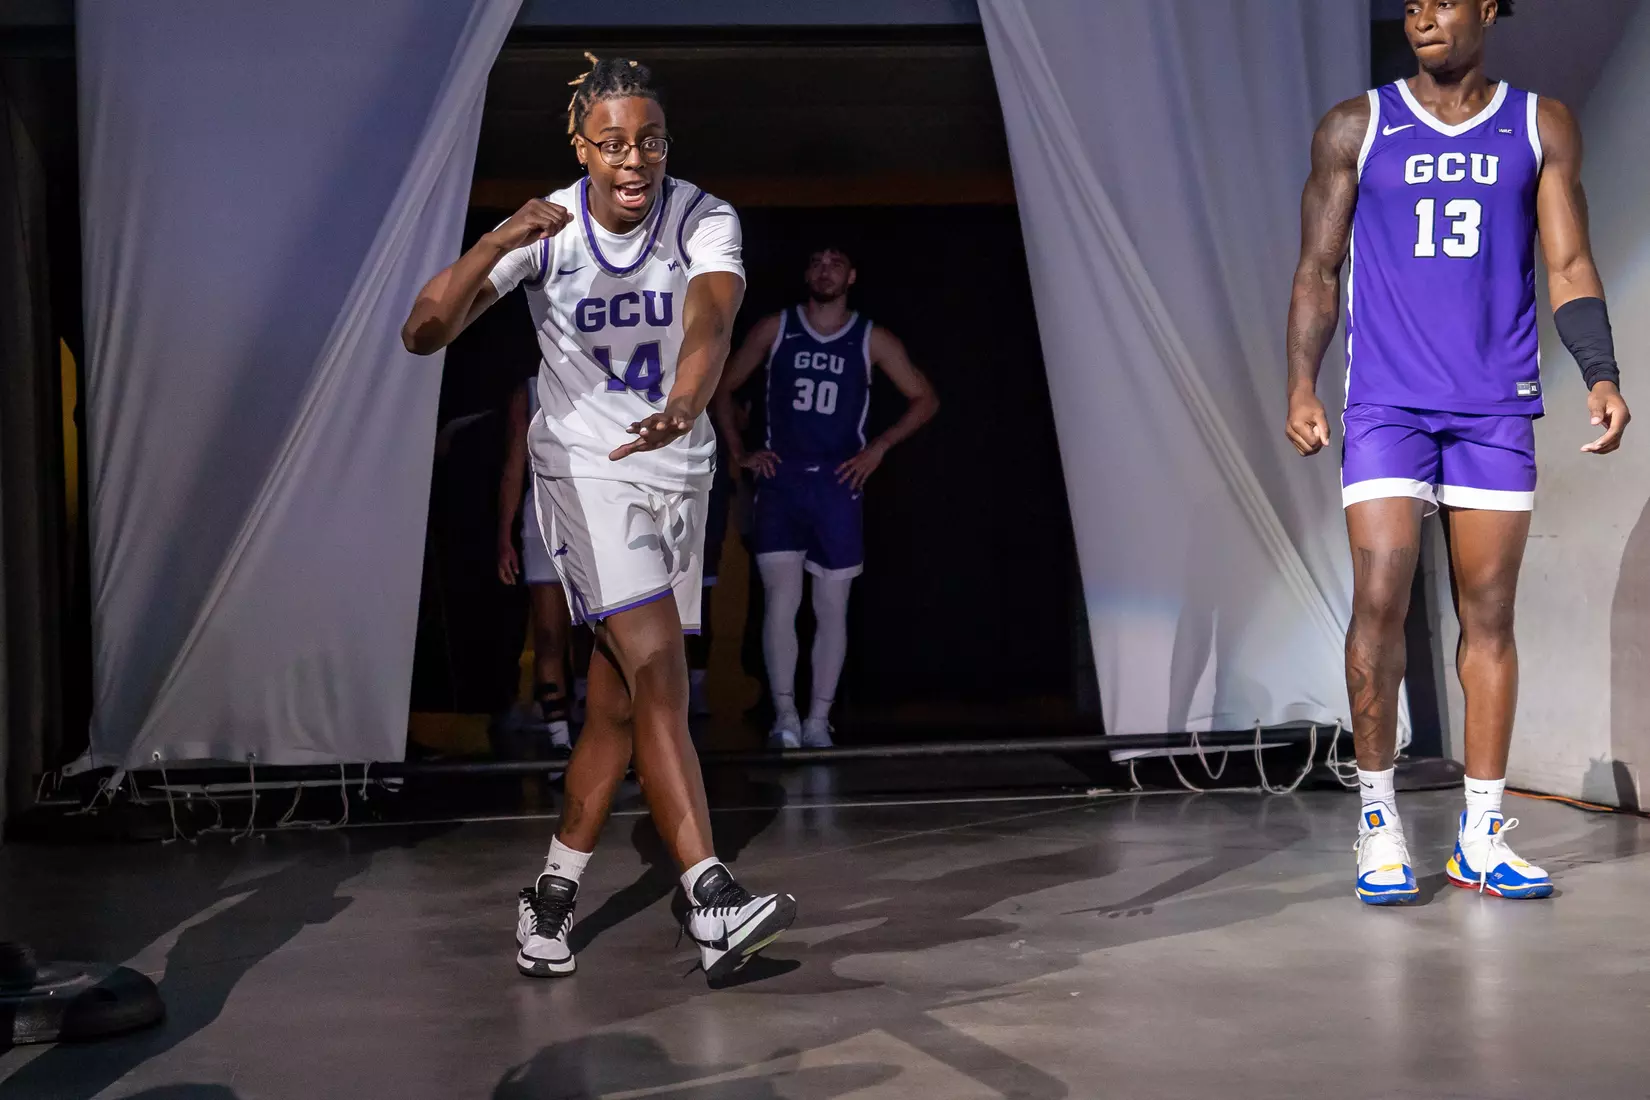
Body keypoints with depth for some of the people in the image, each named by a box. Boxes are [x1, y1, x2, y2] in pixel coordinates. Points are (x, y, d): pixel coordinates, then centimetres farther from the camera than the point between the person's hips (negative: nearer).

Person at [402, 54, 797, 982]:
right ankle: (712, 903, -26)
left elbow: (713, 319, -31)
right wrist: (499, 243, -34)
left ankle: (553, 897, 20)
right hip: (584, 462, -3)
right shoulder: (547, 231, -11)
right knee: (658, 671, -19)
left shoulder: (706, 220, -10)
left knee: (620, 700, 7)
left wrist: (685, 405, -52)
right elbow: (425, 332, -18)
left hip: (679, 468, 3)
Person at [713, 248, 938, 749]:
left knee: (832, 606, 2)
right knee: (781, 598, -12)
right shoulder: (775, 329, 7)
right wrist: (739, 452, 5)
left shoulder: (871, 340, 6)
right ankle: (785, 715, -11)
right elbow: (722, 388, 15)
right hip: (781, 481, 0)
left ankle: (818, 721, 8)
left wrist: (878, 448, 0)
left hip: (837, 485, 1)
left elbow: (925, 399, 10)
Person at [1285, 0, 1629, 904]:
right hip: (1386, 401, -1)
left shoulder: (1541, 128, 9)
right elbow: (1318, 268, 7)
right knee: (1379, 602, -10)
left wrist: (1601, 375, -7)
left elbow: (1569, 266, 7)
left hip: (1497, 405, 1)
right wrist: (1301, 388, -3)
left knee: (1489, 615, 2)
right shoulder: (1356, 128, 7)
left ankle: (1482, 835, 8)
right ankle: (1378, 820, 2)